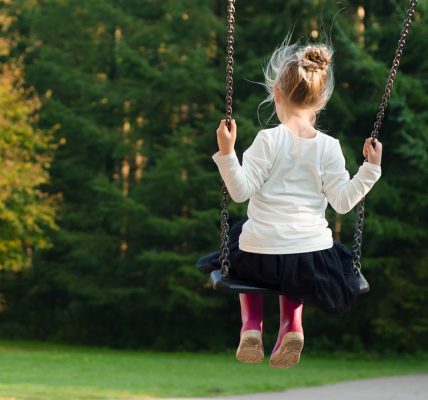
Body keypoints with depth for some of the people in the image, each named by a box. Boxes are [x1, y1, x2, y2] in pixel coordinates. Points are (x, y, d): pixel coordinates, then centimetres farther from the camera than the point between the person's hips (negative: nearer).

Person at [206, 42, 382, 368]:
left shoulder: (269, 140, -10)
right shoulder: (329, 147, -4)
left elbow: (241, 191, -14)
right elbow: (343, 202, -4)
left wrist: (227, 153, -18)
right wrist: (370, 169, 2)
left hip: (261, 257, -2)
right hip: (314, 259, 2)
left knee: (239, 235, 36)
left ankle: (252, 323, 18)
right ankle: (292, 323, 13)